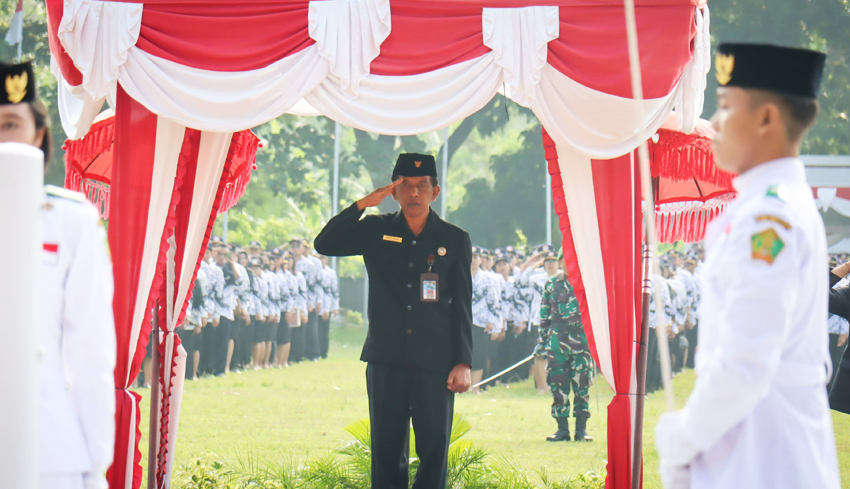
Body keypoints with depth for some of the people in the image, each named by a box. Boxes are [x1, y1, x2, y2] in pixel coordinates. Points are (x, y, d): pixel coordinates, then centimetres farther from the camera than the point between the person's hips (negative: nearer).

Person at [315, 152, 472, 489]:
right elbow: (325, 244, -2)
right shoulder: (376, 232, 9)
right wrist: (363, 204, -8)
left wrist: (463, 362, -2)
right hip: (386, 359, 1)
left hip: (435, 361, -1)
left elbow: (462, 307, 6)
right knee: (387, 450, 2)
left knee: (434, 450, -4)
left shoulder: (454, 240, 7)